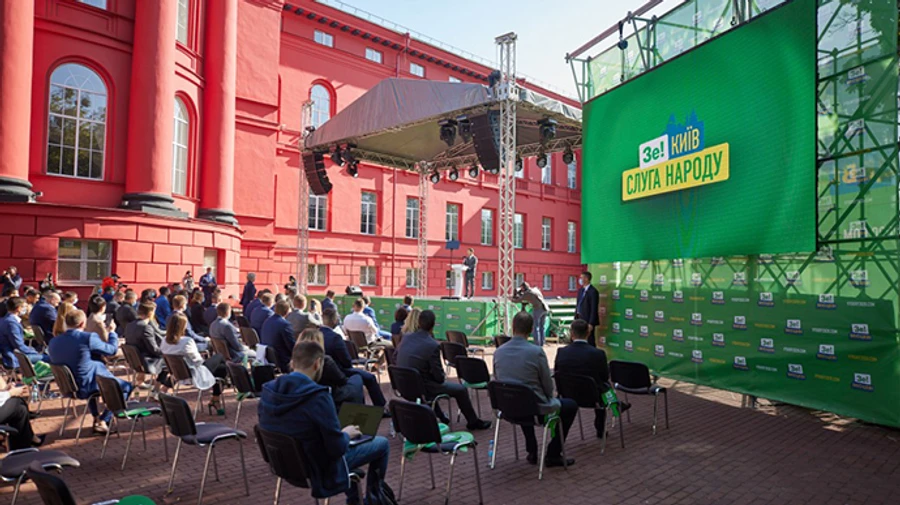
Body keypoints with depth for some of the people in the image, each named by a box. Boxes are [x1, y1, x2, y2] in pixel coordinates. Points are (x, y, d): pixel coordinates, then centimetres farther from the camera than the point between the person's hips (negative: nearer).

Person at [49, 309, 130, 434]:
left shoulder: (54, 342, -1)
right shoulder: (88, 338, -20)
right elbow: (112, 350, -7)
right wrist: (112, 332, 10)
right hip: (86, 387, -7)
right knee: (126, 387, 7)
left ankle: (96, 418, 40)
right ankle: (103, 421, 1)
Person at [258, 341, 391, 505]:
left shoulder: (268, 391, -11)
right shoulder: (318, 397, -32)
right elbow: (337, 448, -26)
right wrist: (346, 434, -4)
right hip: (319, 469, -7)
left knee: (347, 438, 31)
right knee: (381, 443, 11)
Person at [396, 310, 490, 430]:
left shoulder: (406, 338, -4)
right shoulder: (433, 345, -22)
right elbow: (439, 377, -17)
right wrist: (443, 377, 8)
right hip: (421, 389, -7)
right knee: (461, 389, 11)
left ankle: (440, 417, 48)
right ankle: (473, 422, 29)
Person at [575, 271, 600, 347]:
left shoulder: (593, 291, -14)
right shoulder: (581, 290, 11)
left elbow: (594, 309, -17)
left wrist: (591, 323, -19)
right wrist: (576, 318, 12)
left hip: (588, 320, -8)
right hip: (580, 319, 8)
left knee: (590, 340, 0)